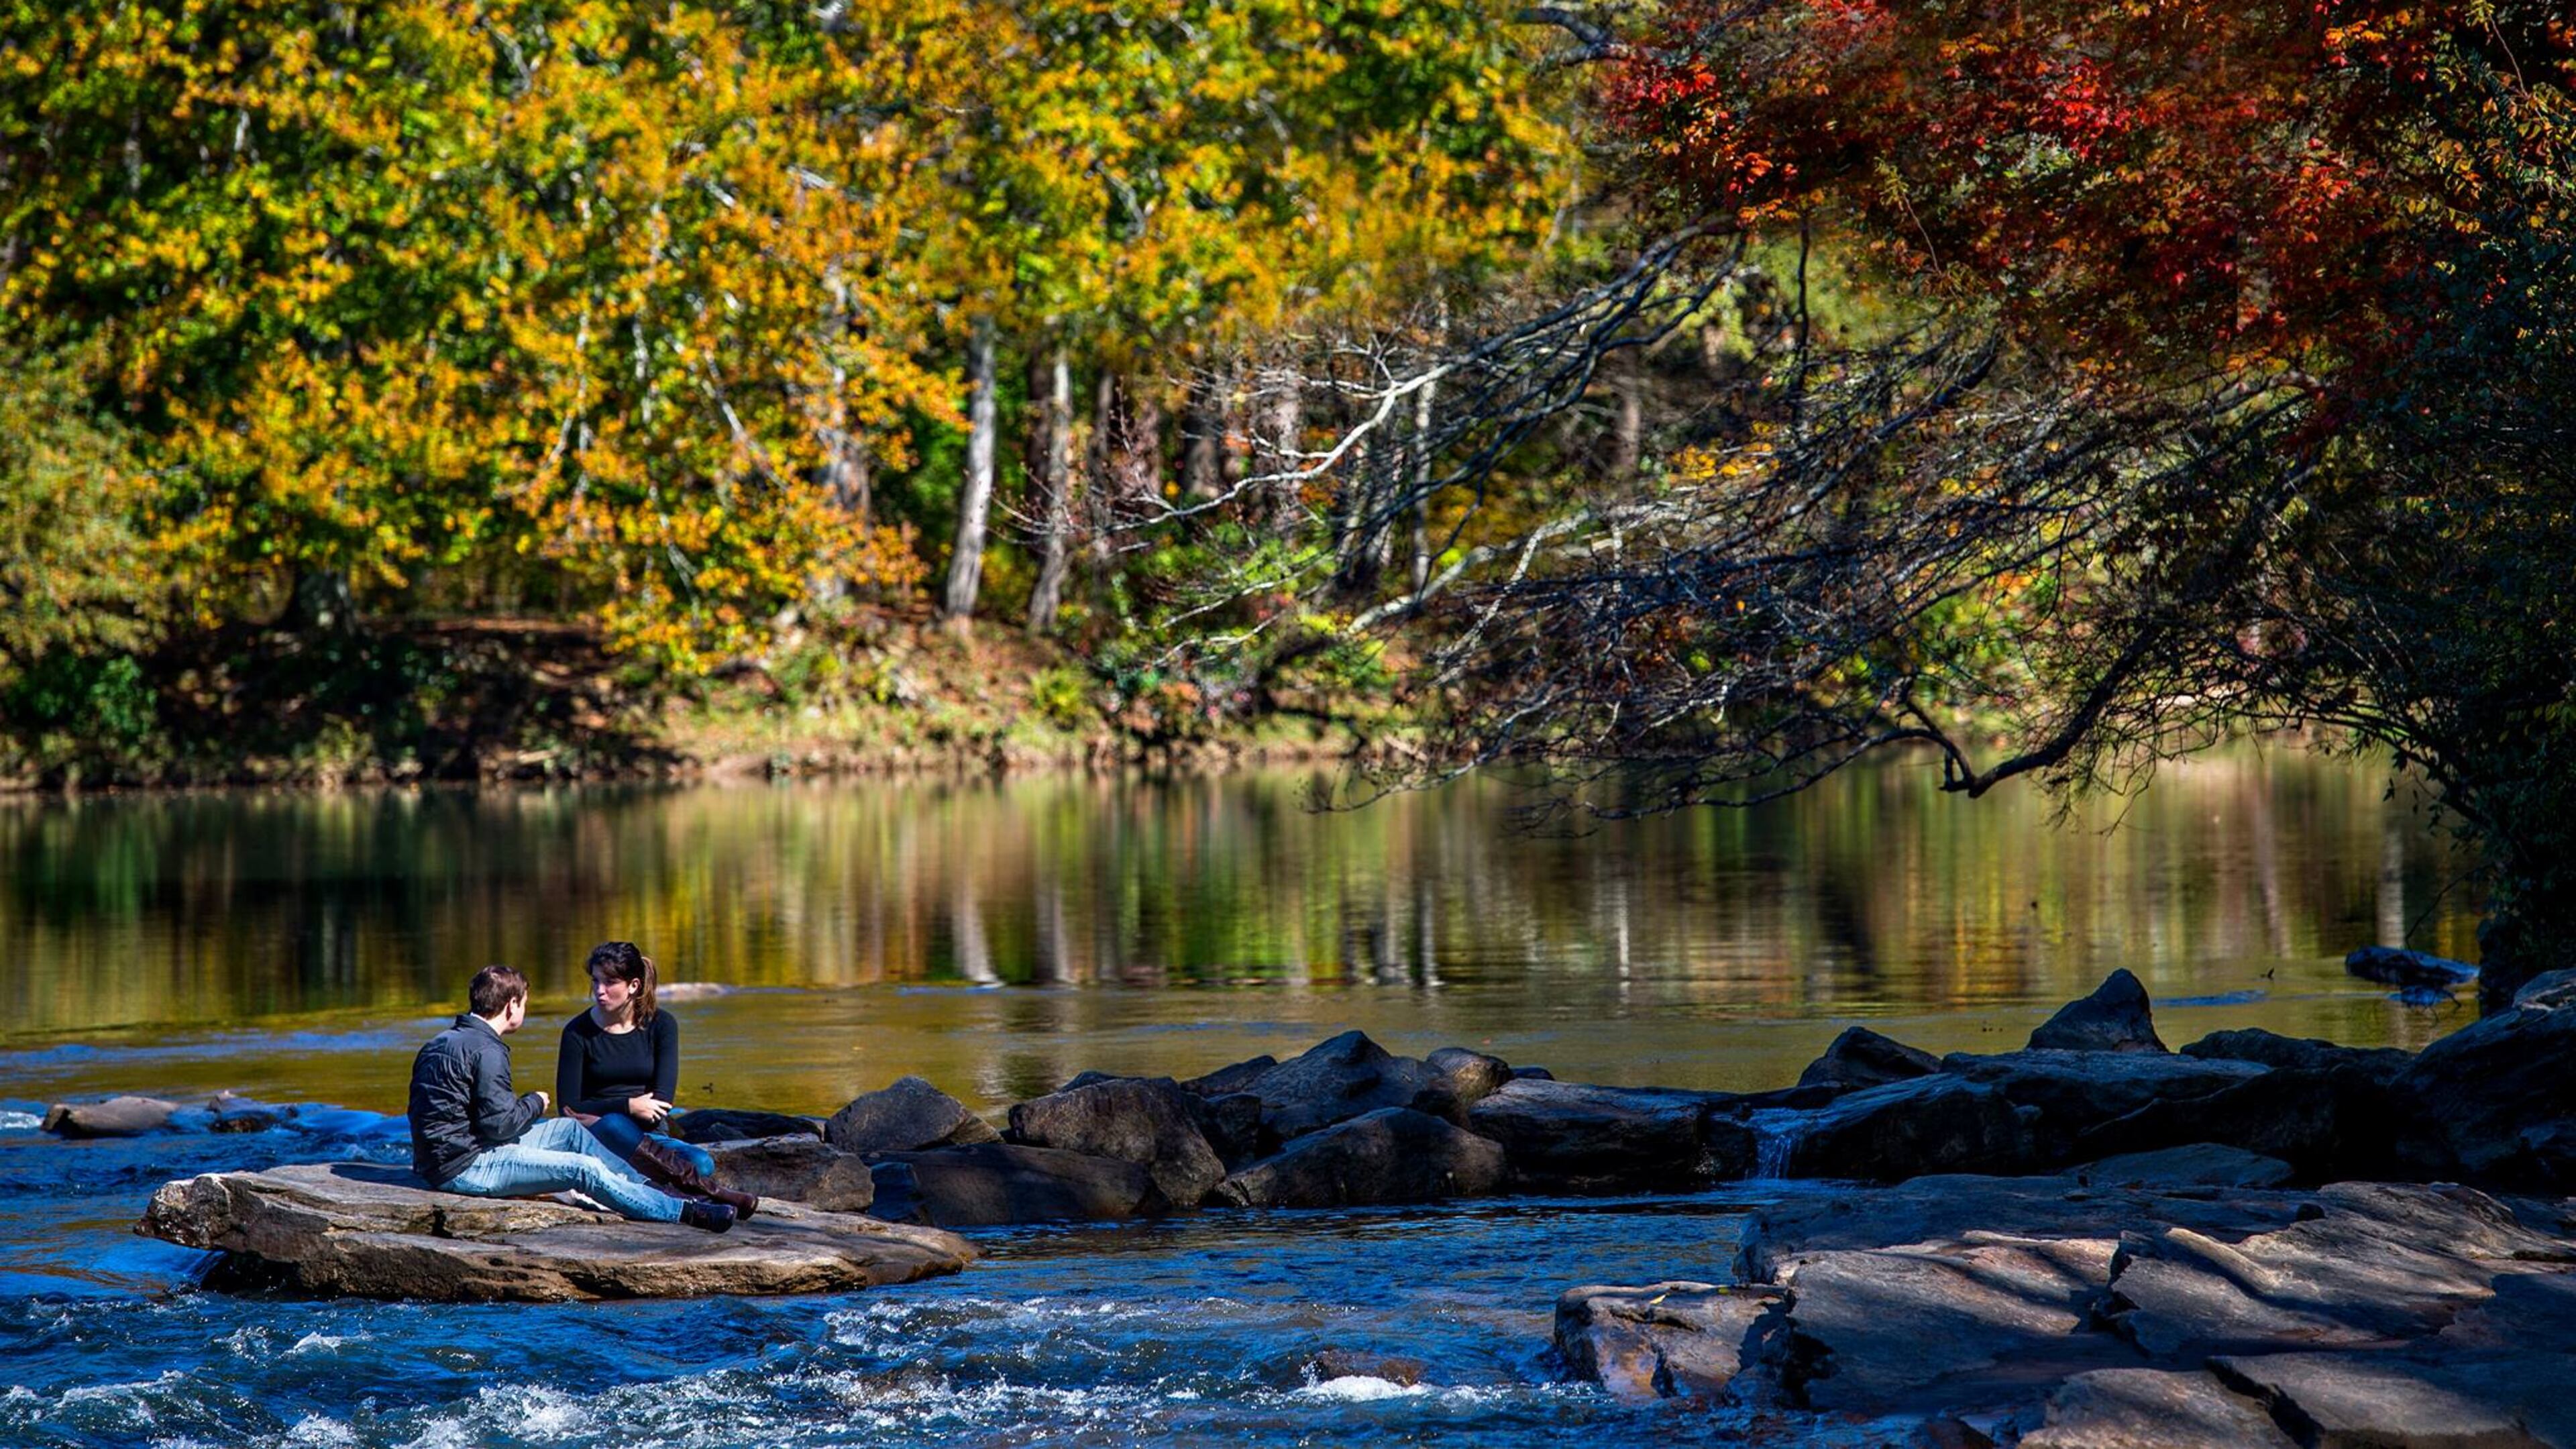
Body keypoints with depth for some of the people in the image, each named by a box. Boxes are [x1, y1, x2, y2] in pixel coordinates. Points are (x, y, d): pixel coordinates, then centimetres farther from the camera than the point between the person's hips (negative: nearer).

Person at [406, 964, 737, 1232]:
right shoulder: (486, 1050, -18)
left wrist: (521, 1104, 11)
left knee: (568, 1129, 18)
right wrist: (534, 1103, -1)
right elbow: (499, 1123, -20)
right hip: (466, 1168, -10)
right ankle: (684, 1212, -4)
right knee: (585, 1170, -9)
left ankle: (647, 1186, 23)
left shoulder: (442, 1042, 12)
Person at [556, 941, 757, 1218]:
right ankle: (709, 1193, -45)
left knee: (702, 1164, -27)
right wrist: (629, 1107, -18)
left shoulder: (661, 1026, 5)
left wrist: (592, 1118, -16)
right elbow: (569, 1109, -5)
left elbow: (661, 1102, -5)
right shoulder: (578, 1032, 1)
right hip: (595, 1139, -3)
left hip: (648, 1137, 3)